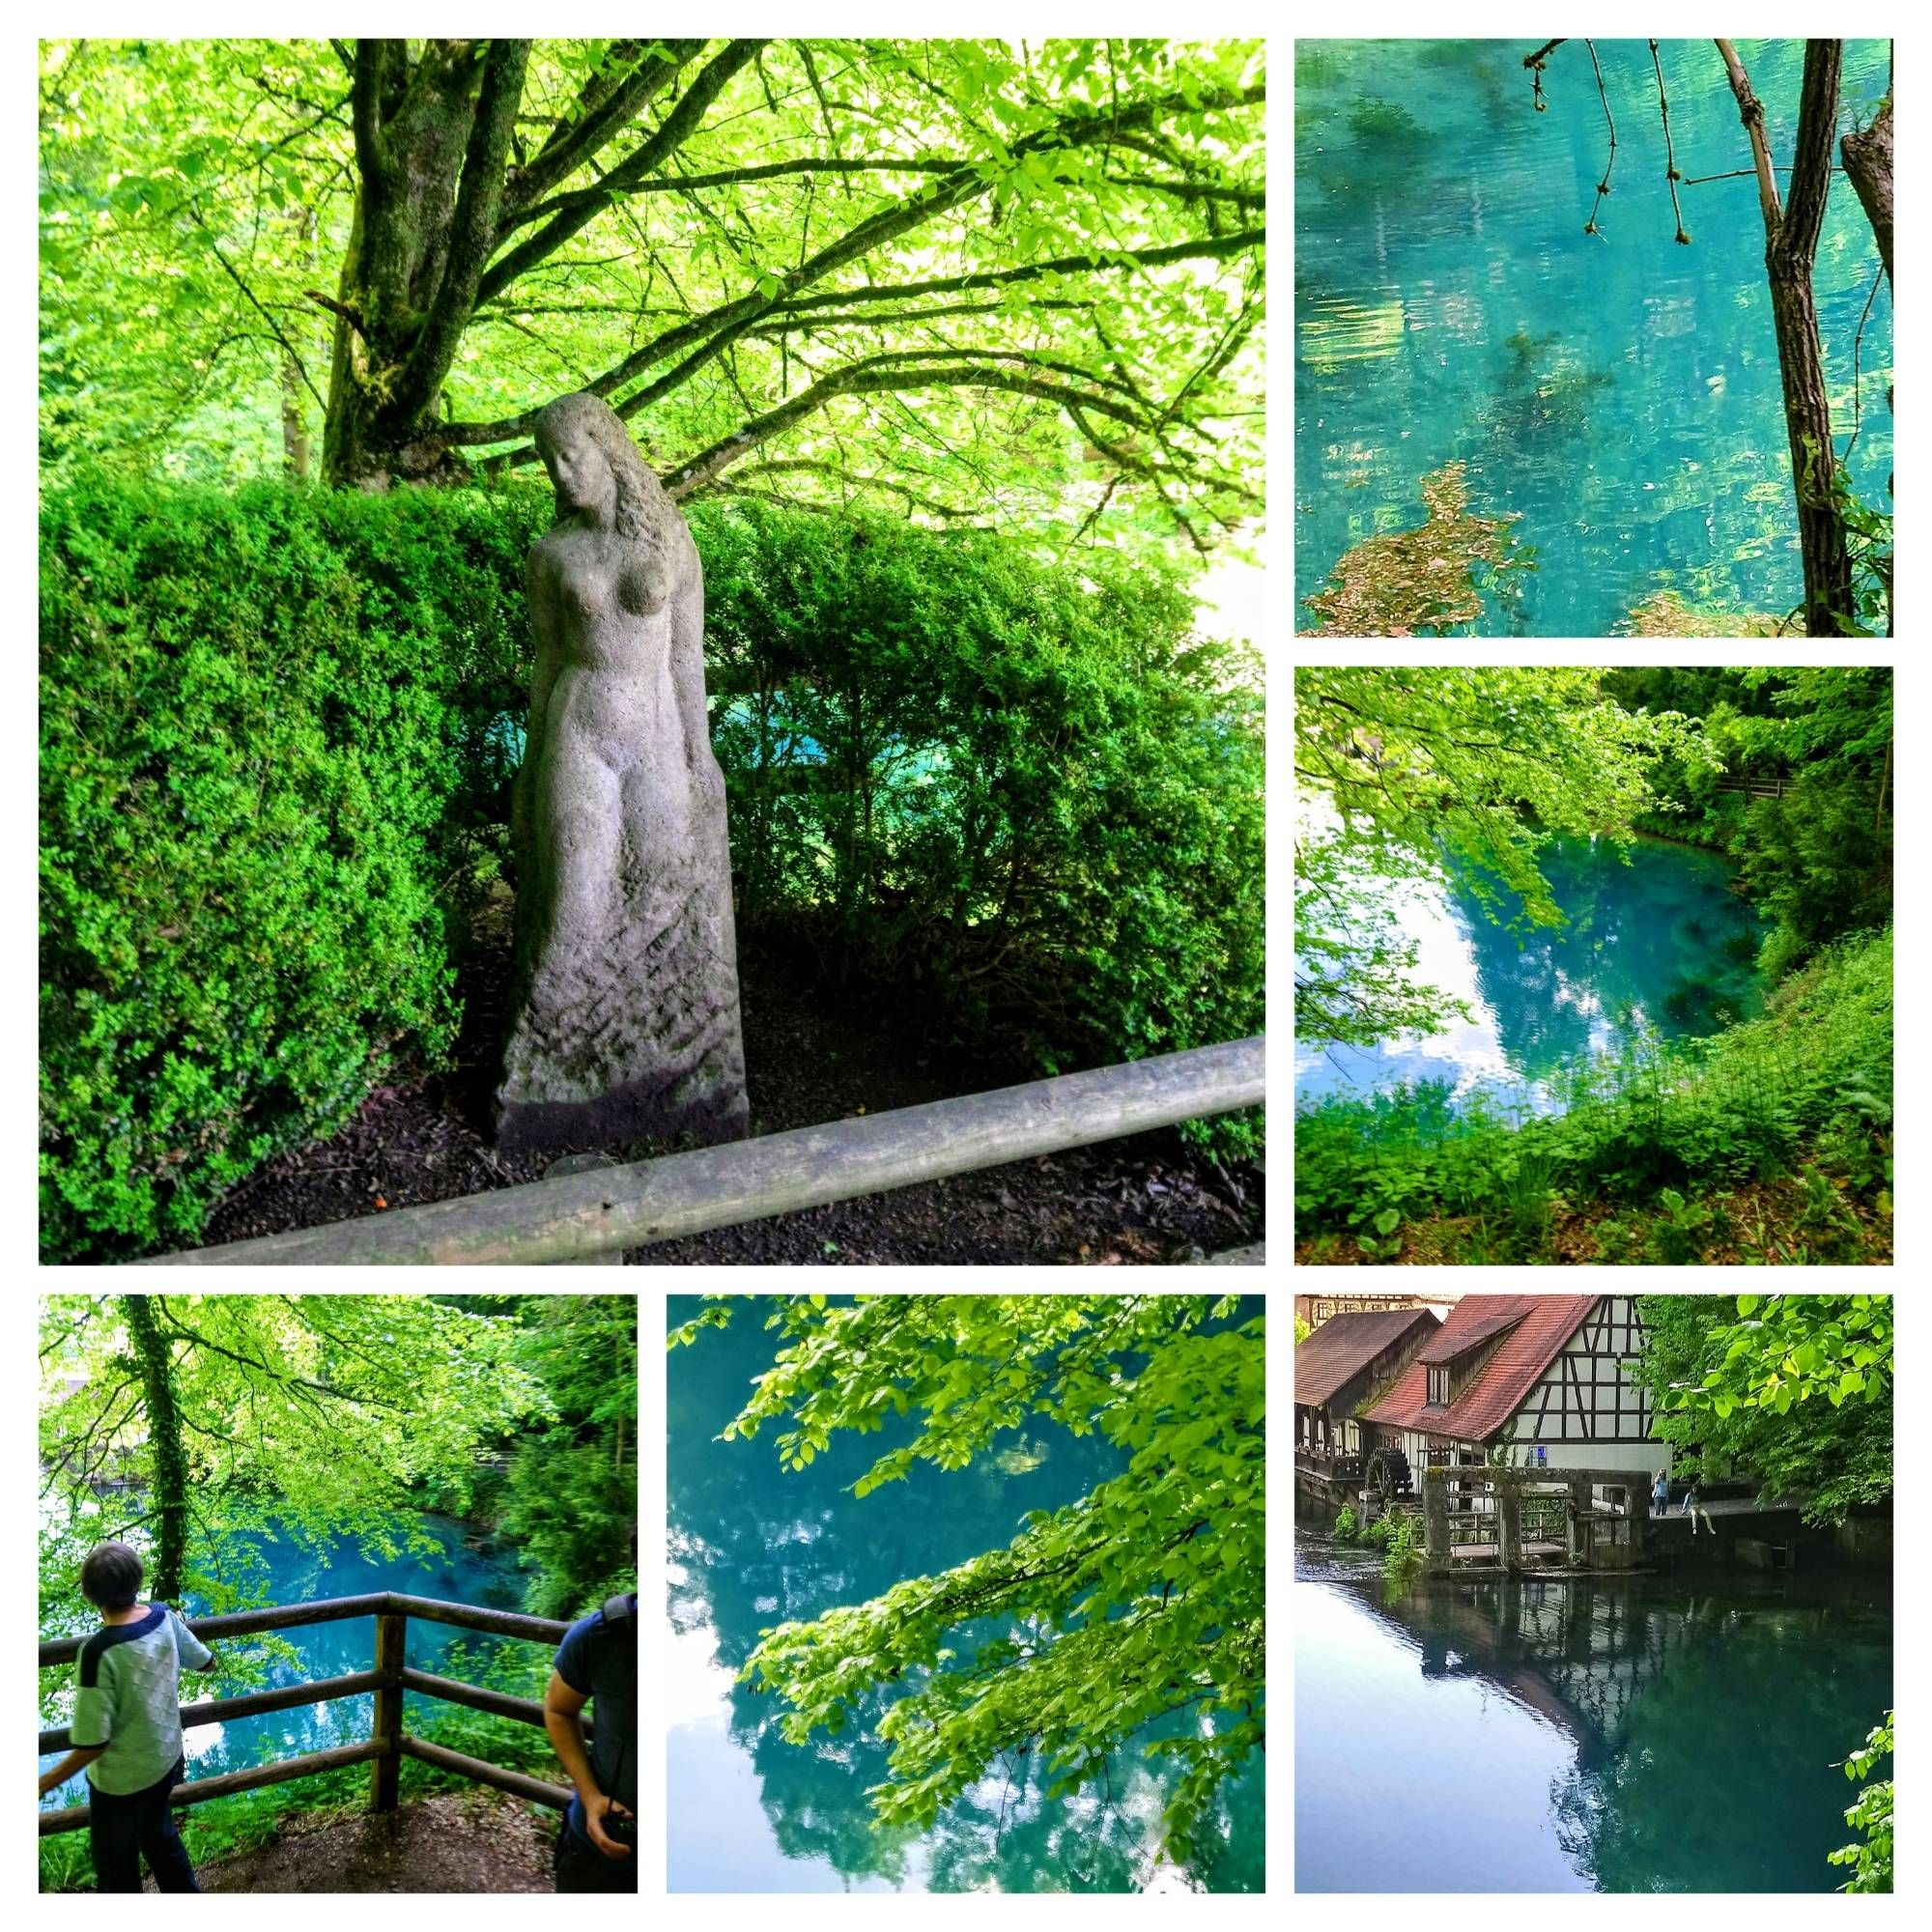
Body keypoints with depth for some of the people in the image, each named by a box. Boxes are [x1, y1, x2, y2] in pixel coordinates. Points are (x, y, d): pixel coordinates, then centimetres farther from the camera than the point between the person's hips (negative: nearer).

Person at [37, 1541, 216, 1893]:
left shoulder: (100, 1652, -32)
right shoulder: (164, 1617, -14)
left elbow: (93, 1744, -27)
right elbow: (206, 1663, 6)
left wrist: (44, 1783, -14)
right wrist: (181, 1629, 25)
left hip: (121, 1780, -6)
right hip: (166, 1759, 6)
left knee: (117, 1870, 16)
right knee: (160, 1834, 31)